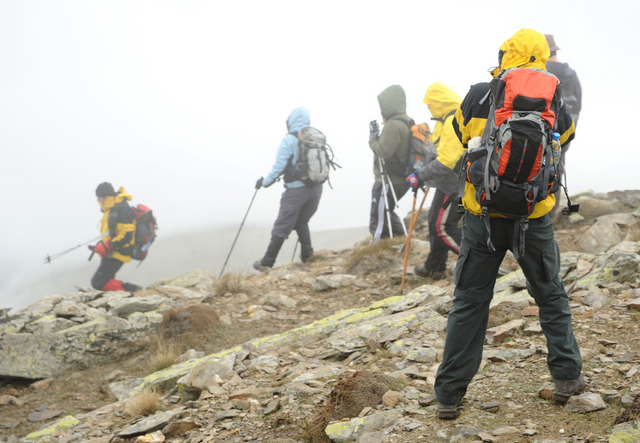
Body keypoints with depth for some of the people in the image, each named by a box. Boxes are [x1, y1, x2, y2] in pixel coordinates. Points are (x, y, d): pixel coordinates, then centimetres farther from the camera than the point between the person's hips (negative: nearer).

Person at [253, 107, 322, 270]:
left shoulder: (288, 140, -10)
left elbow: (279, 167, -11)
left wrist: (265, 182, 3)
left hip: (296, 189, -5)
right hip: (316, 188, 5)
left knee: (282, 226, 0)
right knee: (301, 221, 24)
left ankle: (267, 263, 5)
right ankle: (307, 253, 14)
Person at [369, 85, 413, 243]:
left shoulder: (393, 125, -20)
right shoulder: (407, 122, 12)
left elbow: (383, 151, -24)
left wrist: (373, 138, -8)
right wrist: (378, 136, 4)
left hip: (388, 181, -10)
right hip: (401, 178, 10)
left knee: (378, 220, -4)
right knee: (387, 212, 26)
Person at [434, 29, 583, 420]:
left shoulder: (478, 96, -6)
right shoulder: (552, 102, -2)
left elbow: (460, 135, 11)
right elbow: (566, 137, 18)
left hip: (483, 215, 0)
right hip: (534, 217, 1)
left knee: (470, 302, 7)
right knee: (551, 295, 20)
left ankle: (449, 394, 9)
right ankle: (568, 376, 23)